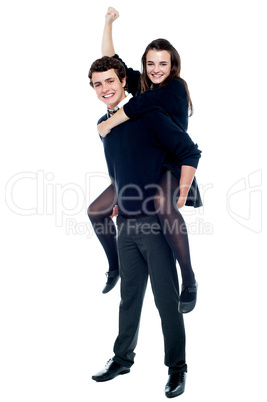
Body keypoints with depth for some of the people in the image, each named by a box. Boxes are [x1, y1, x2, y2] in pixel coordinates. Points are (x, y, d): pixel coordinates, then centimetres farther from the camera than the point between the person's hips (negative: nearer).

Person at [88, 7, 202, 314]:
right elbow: (110, 61, 13)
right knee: (96, 211, 6)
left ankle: (189, 282, -30)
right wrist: (108, 23, 7)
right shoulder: (140, 82, 7)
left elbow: (143, 103, -29)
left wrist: (108, 124, -20)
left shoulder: (176, 87, -13)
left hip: (171, 164, -8)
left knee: (162, 204, -41)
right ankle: (115, 267, 30)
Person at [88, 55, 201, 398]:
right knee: (129, 295, 16)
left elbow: (189, 152, -13)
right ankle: (123, 358, 31)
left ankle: (177, 367, 15)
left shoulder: (147, 116, -10)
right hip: (126, 222, 7)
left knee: (166, 298, 0)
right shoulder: (104, 125, 12)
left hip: (156, 220, -6)